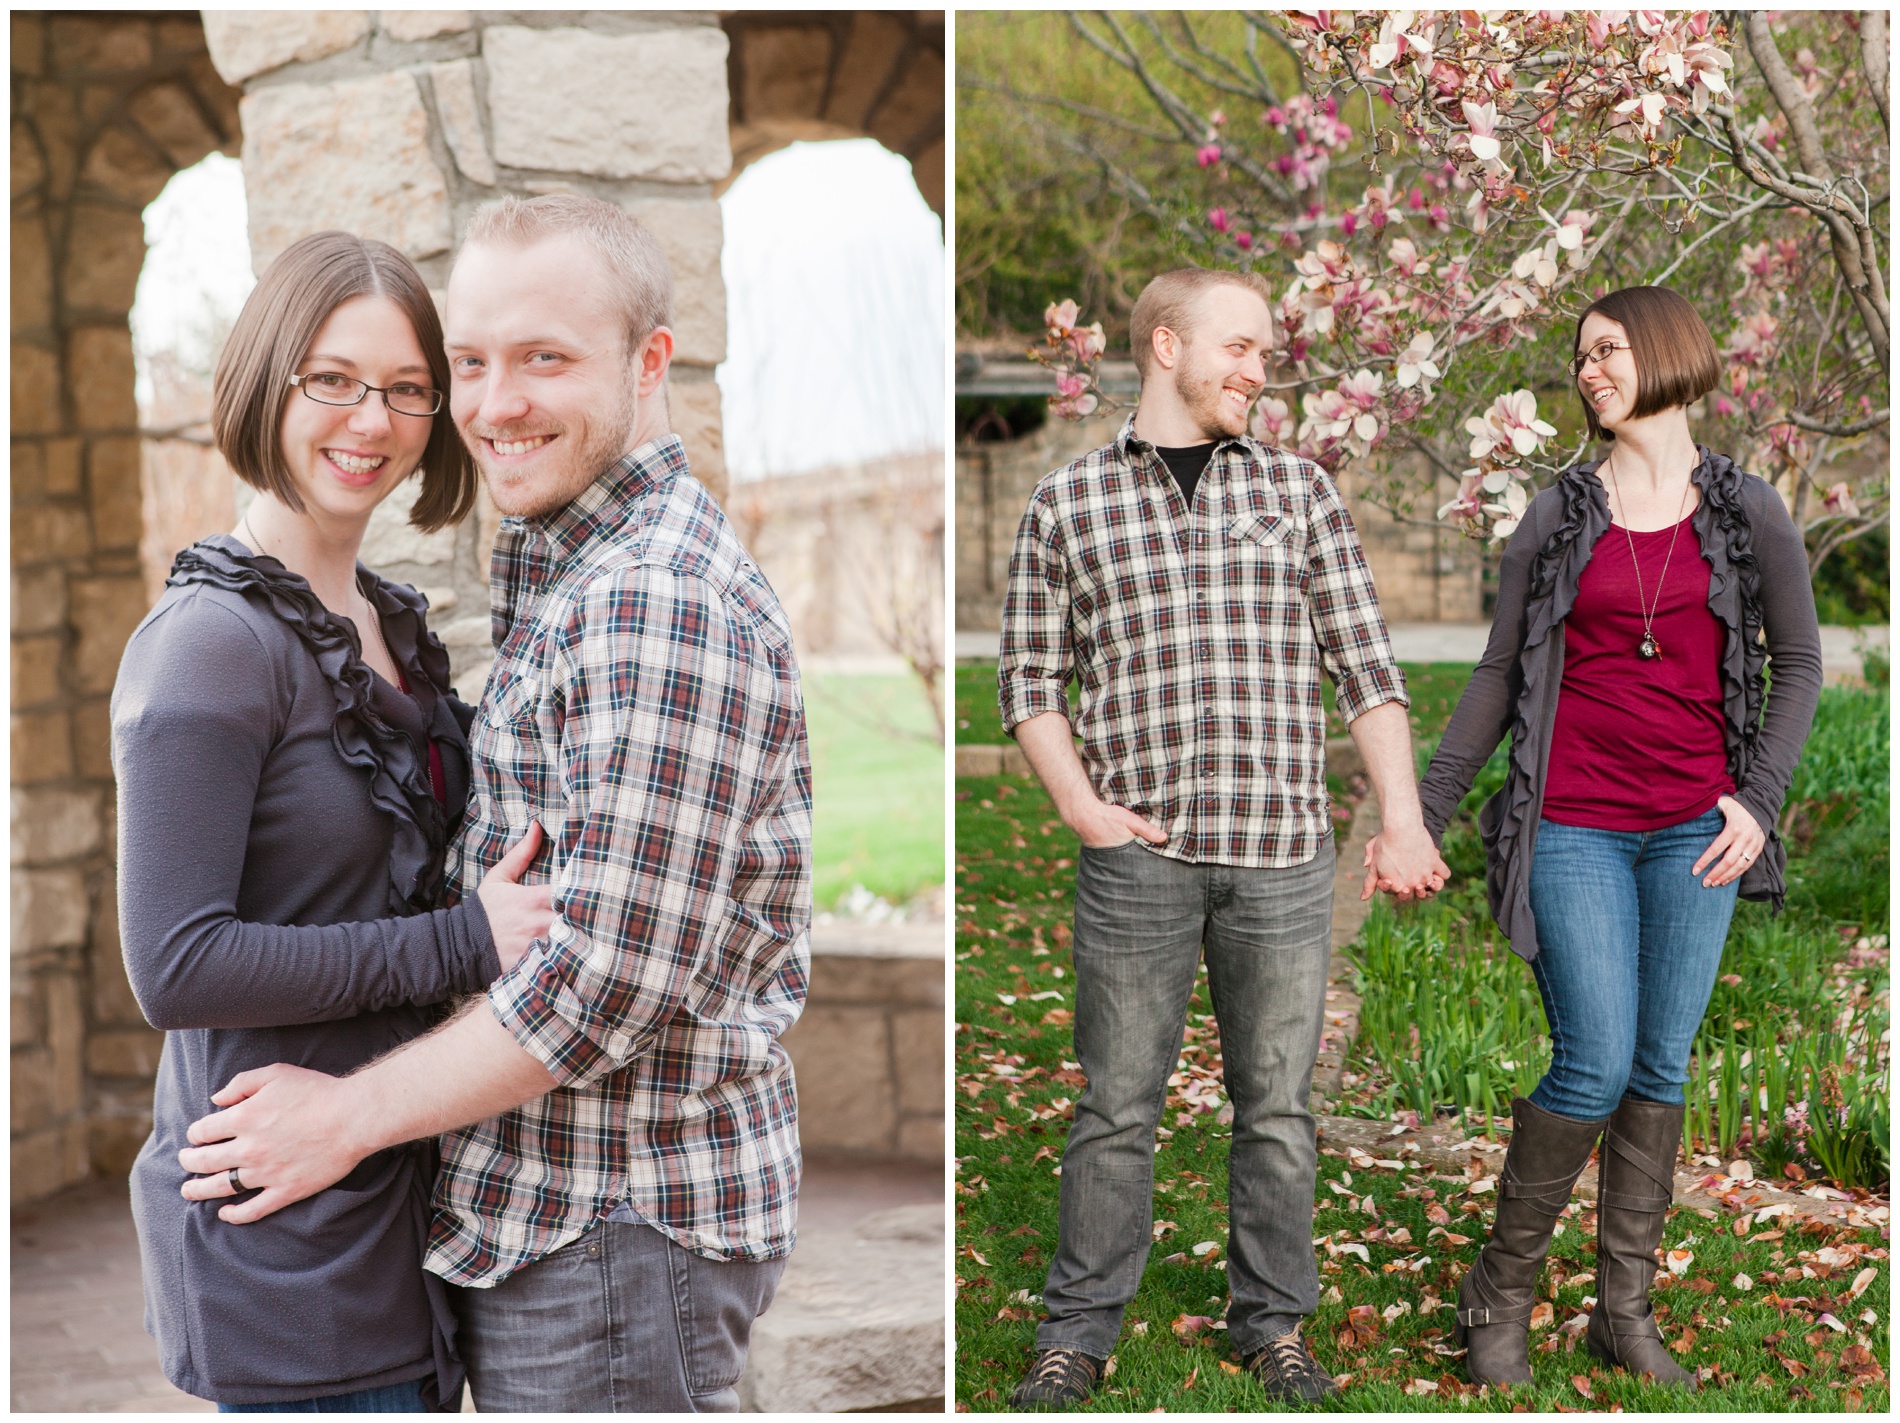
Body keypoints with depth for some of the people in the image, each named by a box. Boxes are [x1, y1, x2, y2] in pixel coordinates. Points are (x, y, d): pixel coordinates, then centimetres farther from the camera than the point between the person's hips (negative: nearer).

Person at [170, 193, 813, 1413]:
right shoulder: (553, 575, 13)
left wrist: (353, 1113, -15)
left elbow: (614, 975, -24)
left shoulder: (659, 600, -20)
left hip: (621, 1232, -10)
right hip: (531, 1216, 10)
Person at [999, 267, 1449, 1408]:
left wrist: (1404, 821, 0)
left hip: (1283, 853, 1)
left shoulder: (1299, 489, 10)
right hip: (1139, 854, -1)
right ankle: (1079, 1333, 18)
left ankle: (1274, 1324, 23)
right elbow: (1032, 682, 9)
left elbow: (1367, 667, 8)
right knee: (1119, 1106, 5)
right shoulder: (1069, 505, 6)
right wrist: (1079, 804, -6)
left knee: (1277, 1104, 8)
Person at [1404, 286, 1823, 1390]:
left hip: (1696, 833, 2)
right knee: (1596, 1066, -9)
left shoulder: (1750, 513, 5)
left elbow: (1800, 664, 10)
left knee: (1663, 1067, 6)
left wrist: (1758, 800, -2)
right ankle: (1501, 1292, 7)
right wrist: (1426, 813, 4)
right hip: (1575, 829, -2)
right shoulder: (1556, 518, 4)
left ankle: (1627, 1311, 17)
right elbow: (1500, 675, 7)